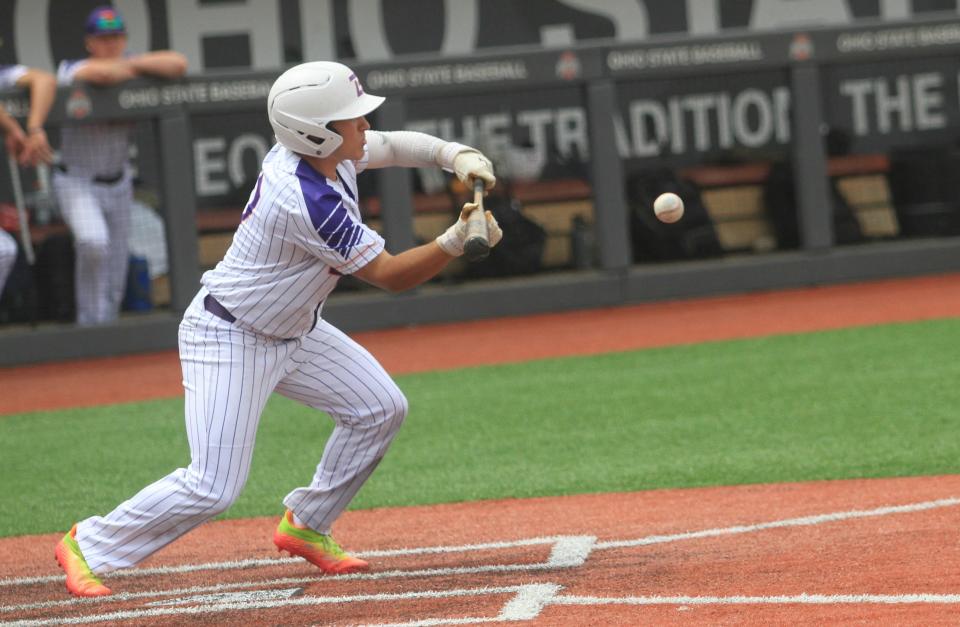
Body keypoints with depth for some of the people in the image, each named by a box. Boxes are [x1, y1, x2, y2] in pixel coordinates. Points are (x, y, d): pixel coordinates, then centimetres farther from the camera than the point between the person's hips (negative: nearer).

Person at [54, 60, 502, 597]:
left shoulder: (320, 151, -9)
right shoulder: (307, 201, -33)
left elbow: (393, 145, 8)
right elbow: (392, 276, -25)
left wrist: (455, 154, -10)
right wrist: (458, 240, -33)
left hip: (295, 331, 10)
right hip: (230, 341, -10)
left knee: (381, 409, 9)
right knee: (213, 487, -14)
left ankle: (306, 527, 25)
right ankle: (89, 546, 5)